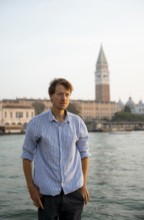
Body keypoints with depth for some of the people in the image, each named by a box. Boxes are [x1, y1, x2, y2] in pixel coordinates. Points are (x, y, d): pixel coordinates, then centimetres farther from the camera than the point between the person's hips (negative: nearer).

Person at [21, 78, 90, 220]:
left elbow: (84, 153, 7)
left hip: (73, 190, 2)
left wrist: (84, 184, 6)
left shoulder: (78, 123, 0)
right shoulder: (36, 123, -6)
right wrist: (31, 187, -2)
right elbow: (27, 155, 1)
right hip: (47, 192, -2)